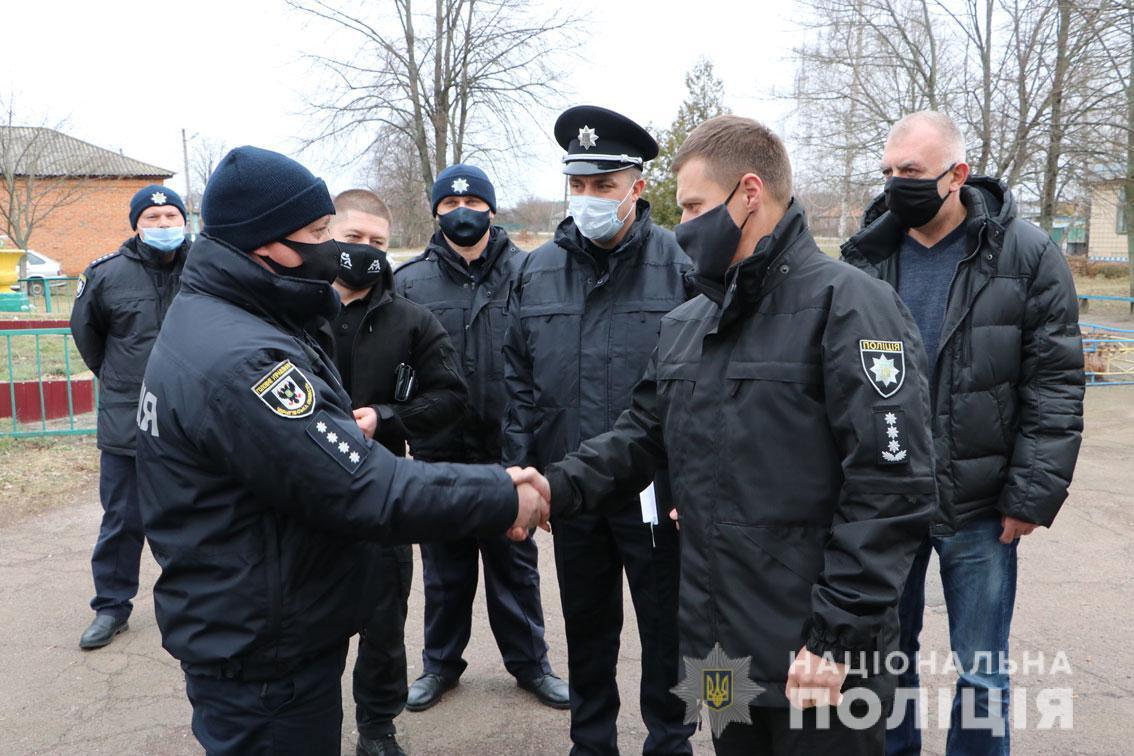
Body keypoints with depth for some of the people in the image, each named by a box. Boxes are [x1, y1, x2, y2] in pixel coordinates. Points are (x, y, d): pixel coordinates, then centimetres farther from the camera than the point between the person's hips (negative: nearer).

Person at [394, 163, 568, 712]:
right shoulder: (410, 282, 0)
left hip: (506, 447, -1)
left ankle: (529, 661, 33)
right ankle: (441, 662, 36)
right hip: (438, 450, 1)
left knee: (514, 561, 15)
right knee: (444, 564, 16)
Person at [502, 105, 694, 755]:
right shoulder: (538, 272, 4)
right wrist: (523, 474, 3)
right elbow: (519, 383, 7)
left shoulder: (681, 265, -9)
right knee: (587, 628, 20)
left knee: (666, 629, 12)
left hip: (657, 495, -4)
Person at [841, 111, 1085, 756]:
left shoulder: (1026, 255, -7)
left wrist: (1034, 495, -11)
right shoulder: (866, 255, 1)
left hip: (979, 508, -3)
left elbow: (1056, 383, -7)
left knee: (982, 671, 11)